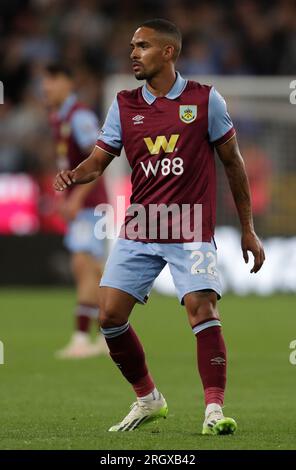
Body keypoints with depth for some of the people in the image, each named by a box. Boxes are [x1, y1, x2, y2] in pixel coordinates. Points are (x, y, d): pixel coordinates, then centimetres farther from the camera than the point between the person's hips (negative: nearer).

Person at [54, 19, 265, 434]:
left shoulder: (205, 100, -2)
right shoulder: (124, 105, 7)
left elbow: (232, 161, 5)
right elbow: (99, 160, 6)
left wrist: (248, 229, 6)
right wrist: (73, 176, -18)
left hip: (191, 234, -4)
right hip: (138, 232, 4)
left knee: (202, 309, -20)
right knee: (110, 315, -3)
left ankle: (215, 411, -17)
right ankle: (147, 400, 16)